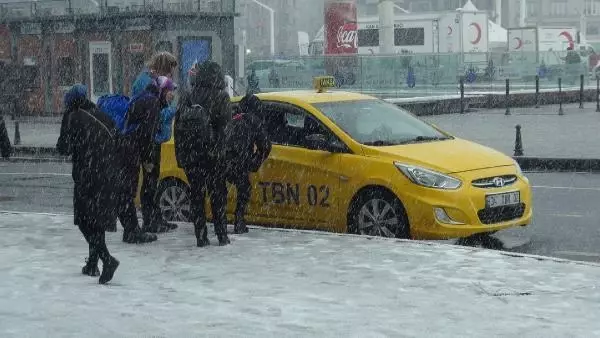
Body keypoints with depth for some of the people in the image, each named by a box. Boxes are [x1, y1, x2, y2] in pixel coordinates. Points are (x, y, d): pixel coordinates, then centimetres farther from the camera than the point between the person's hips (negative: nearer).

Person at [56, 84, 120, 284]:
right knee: (98, 219, 17)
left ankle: (107, 259, -20)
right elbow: (115, 143, 15)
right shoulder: (103, 118, 10)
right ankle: (92, 264, 22)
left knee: (85, 220, -1)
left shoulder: (72, 118, -6)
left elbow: (63, 148, -6)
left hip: (86, 176, -6)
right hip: (108, 176, 6)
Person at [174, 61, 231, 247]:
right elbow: (224, 119, -16)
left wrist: (179, 155, 12)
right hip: (213, 153, -3)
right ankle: (221, 235, 7)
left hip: (189, 155, 3)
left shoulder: (187, 97, 8)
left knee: (196, 196, 8)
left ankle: (201, 237, 6)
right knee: (217, 194, 7)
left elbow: (178, 126, 8)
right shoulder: (220, 96, -3)